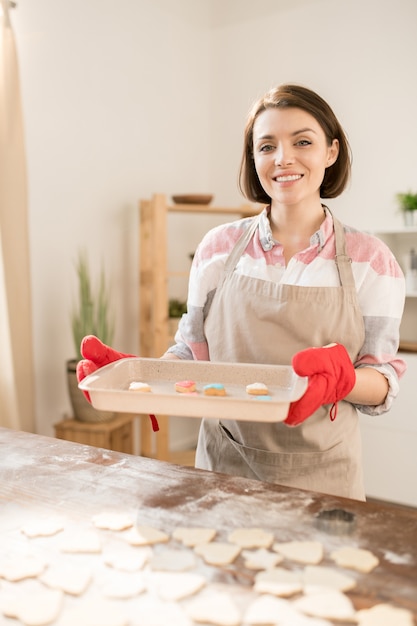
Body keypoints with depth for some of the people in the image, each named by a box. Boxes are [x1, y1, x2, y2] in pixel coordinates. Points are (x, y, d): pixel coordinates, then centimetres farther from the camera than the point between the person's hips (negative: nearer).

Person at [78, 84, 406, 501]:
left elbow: (383, 385, -6)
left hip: (319, 474, -1)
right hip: (224, 464, 2)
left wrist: (338, 376, -27)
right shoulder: (218, 248, -3)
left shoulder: (370, 259, -7)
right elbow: (192, 354, 3)